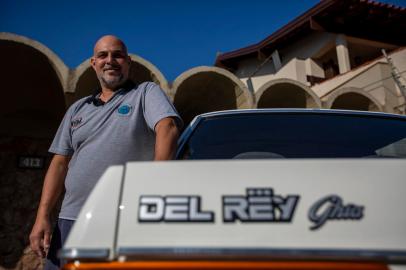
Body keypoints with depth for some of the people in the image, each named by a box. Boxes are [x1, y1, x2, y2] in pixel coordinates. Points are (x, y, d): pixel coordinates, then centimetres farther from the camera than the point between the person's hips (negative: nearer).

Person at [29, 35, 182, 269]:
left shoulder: (146, 92, 6)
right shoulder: (77, 109, 21)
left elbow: (167, 128, -14)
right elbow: (60, 163, 16)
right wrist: (42, 216, 6)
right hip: (71, 220, 5)